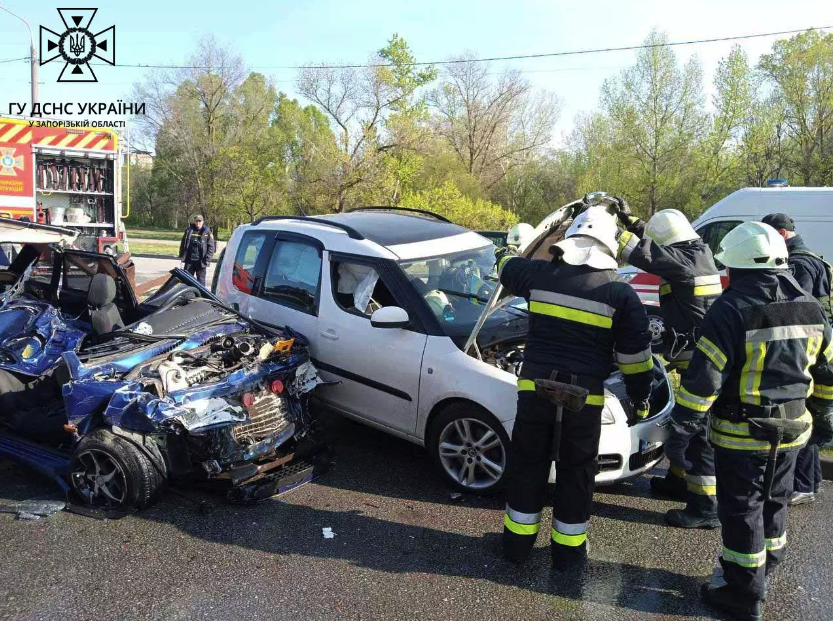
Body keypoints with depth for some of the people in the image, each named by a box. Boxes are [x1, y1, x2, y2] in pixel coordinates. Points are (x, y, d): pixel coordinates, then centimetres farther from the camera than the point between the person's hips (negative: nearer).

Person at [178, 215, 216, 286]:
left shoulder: (207, 232, -2)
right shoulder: (189, 231, 6)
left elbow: (211, 247, -4)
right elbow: (183, 244, 13)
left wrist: (207, 259, -12)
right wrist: (182, 256, 6)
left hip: (201, 261, -3)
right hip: (189, 260, 3)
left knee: (201, 280, 3)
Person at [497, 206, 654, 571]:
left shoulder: (540, 274, 0)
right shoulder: (620, 294, -3)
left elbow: (507, 268, 23)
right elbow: (635, 354, 0)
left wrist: (504, 250, 46)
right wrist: (640, 397, 13)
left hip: (535, 387, 1)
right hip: (584, 396, -1)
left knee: (527, 464, 15)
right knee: (576, 472, 14)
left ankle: (518, 541, 27)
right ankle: (568, 551, 27)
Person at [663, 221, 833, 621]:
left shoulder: (731, 310, -19)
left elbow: (702, 380, -23)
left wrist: (680, 433, -18)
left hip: (741, 434, -7)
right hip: (791, 430, 7)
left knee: (742, 513, 6)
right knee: (773, 505, 22)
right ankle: (762, 574, 39)